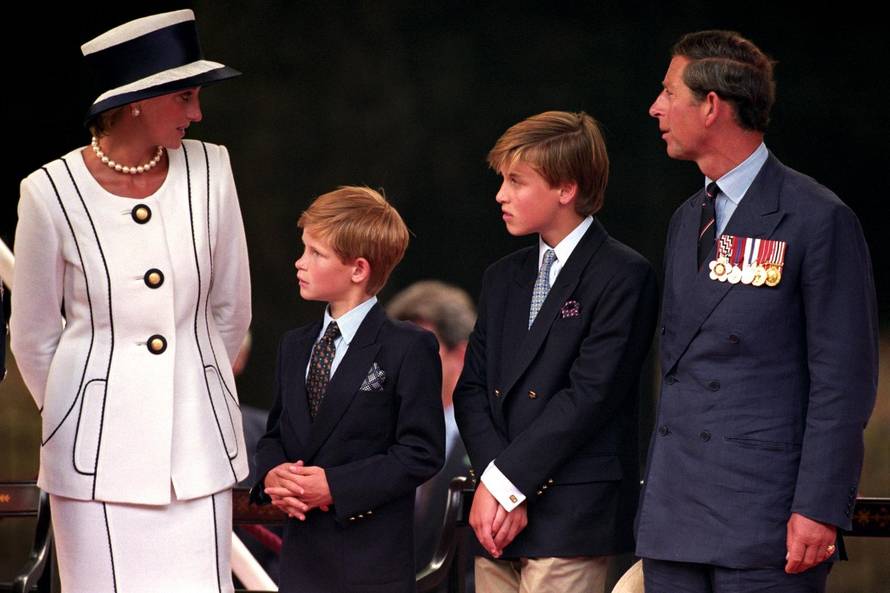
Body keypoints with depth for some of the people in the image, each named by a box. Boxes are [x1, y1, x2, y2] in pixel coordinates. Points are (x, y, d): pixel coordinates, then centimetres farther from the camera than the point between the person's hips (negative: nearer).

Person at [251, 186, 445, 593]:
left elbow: (421, 452, -12)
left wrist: (334, 486, -18)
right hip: (301, 553, 6)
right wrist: (272, 476, -5)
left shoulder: (410, 349, -7)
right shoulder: (294, 347, 16)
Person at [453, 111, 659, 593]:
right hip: (499, 519, 7)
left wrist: (503, 481, -12)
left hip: (570, 519, -7)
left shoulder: (623, 277, -5)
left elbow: (590, 395, -13)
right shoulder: (503, 278, 18)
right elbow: (471, 388, 10)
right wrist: (492, 487, -6)